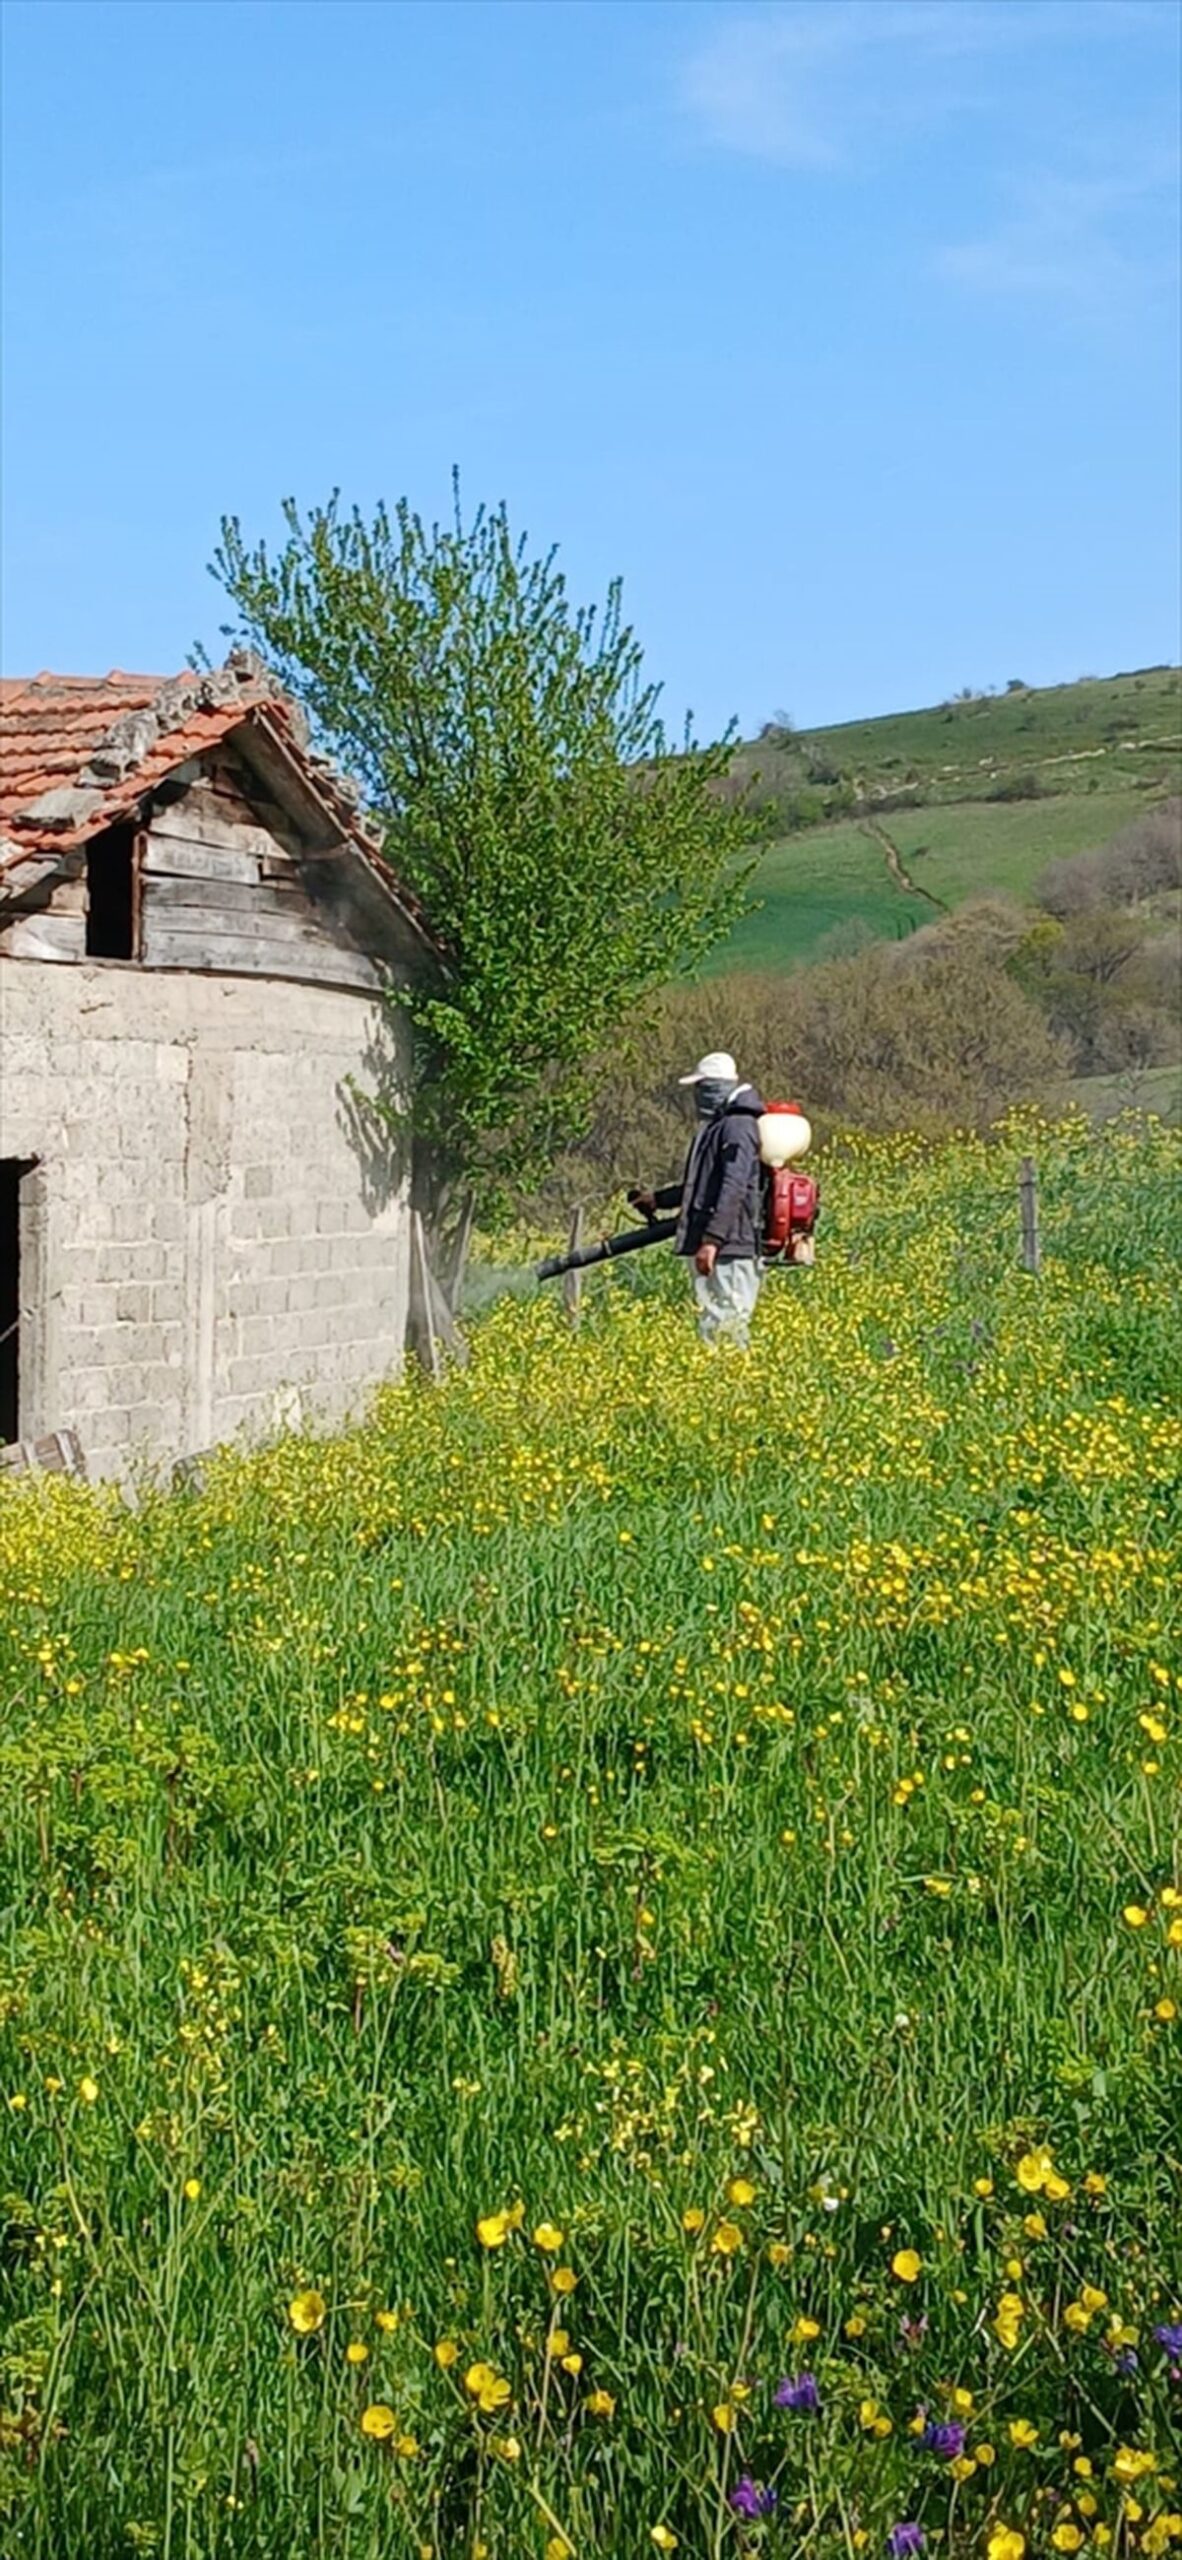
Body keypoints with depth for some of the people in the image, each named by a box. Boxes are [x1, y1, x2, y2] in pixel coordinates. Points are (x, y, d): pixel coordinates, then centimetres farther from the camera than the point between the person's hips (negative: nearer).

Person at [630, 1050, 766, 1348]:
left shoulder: (738, 1126, -11)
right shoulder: (715, 1127, 22)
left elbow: (733, 1189, -22)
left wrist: (712, 1239, -27)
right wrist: (658, 1199, 41)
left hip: (730, 1248, -10)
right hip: (709, 1247, 10)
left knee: (728, 1327, -12)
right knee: (710, 1326, 9)